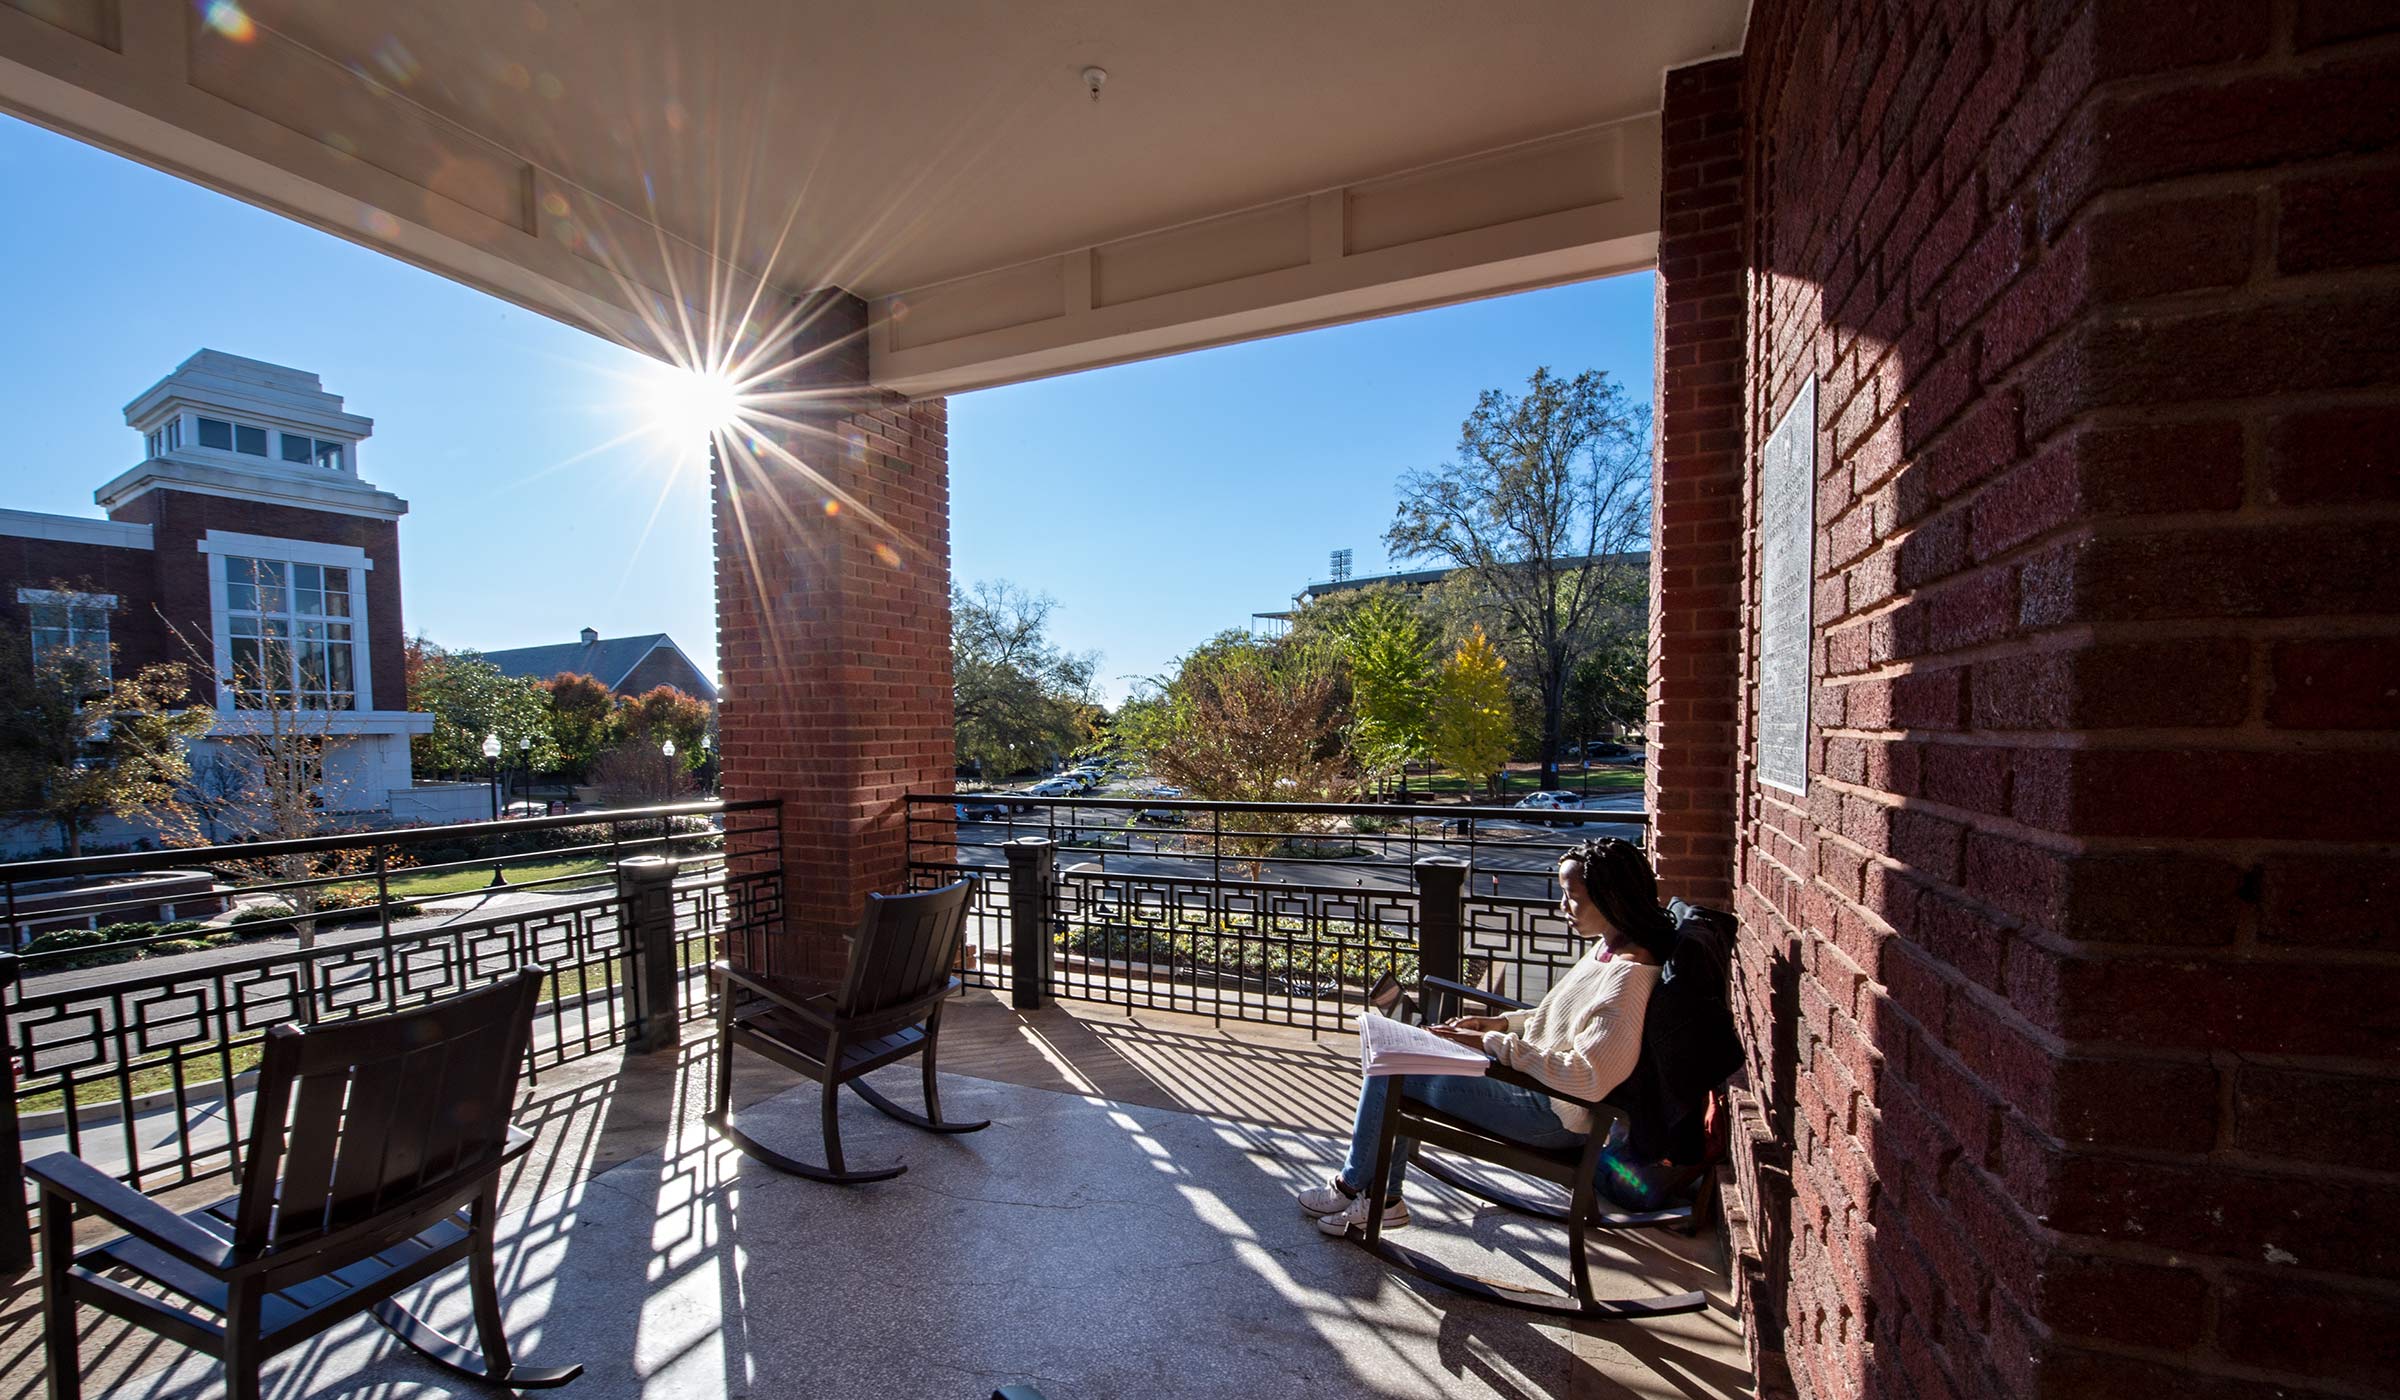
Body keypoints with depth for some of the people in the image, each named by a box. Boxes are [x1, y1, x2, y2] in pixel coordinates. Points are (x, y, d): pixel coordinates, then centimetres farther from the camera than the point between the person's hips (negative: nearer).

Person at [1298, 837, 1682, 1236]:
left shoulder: (1628, 976, -26)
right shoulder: (1605, 949, 4)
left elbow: (1587, 1078, -30)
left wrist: (1494, 1043, -25)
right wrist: (1503, 1022, 5)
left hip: (1554, 1116, -10)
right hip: (1535, 1077, 10)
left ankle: (1352, 1186, 17)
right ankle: (1383, 1199, 14)